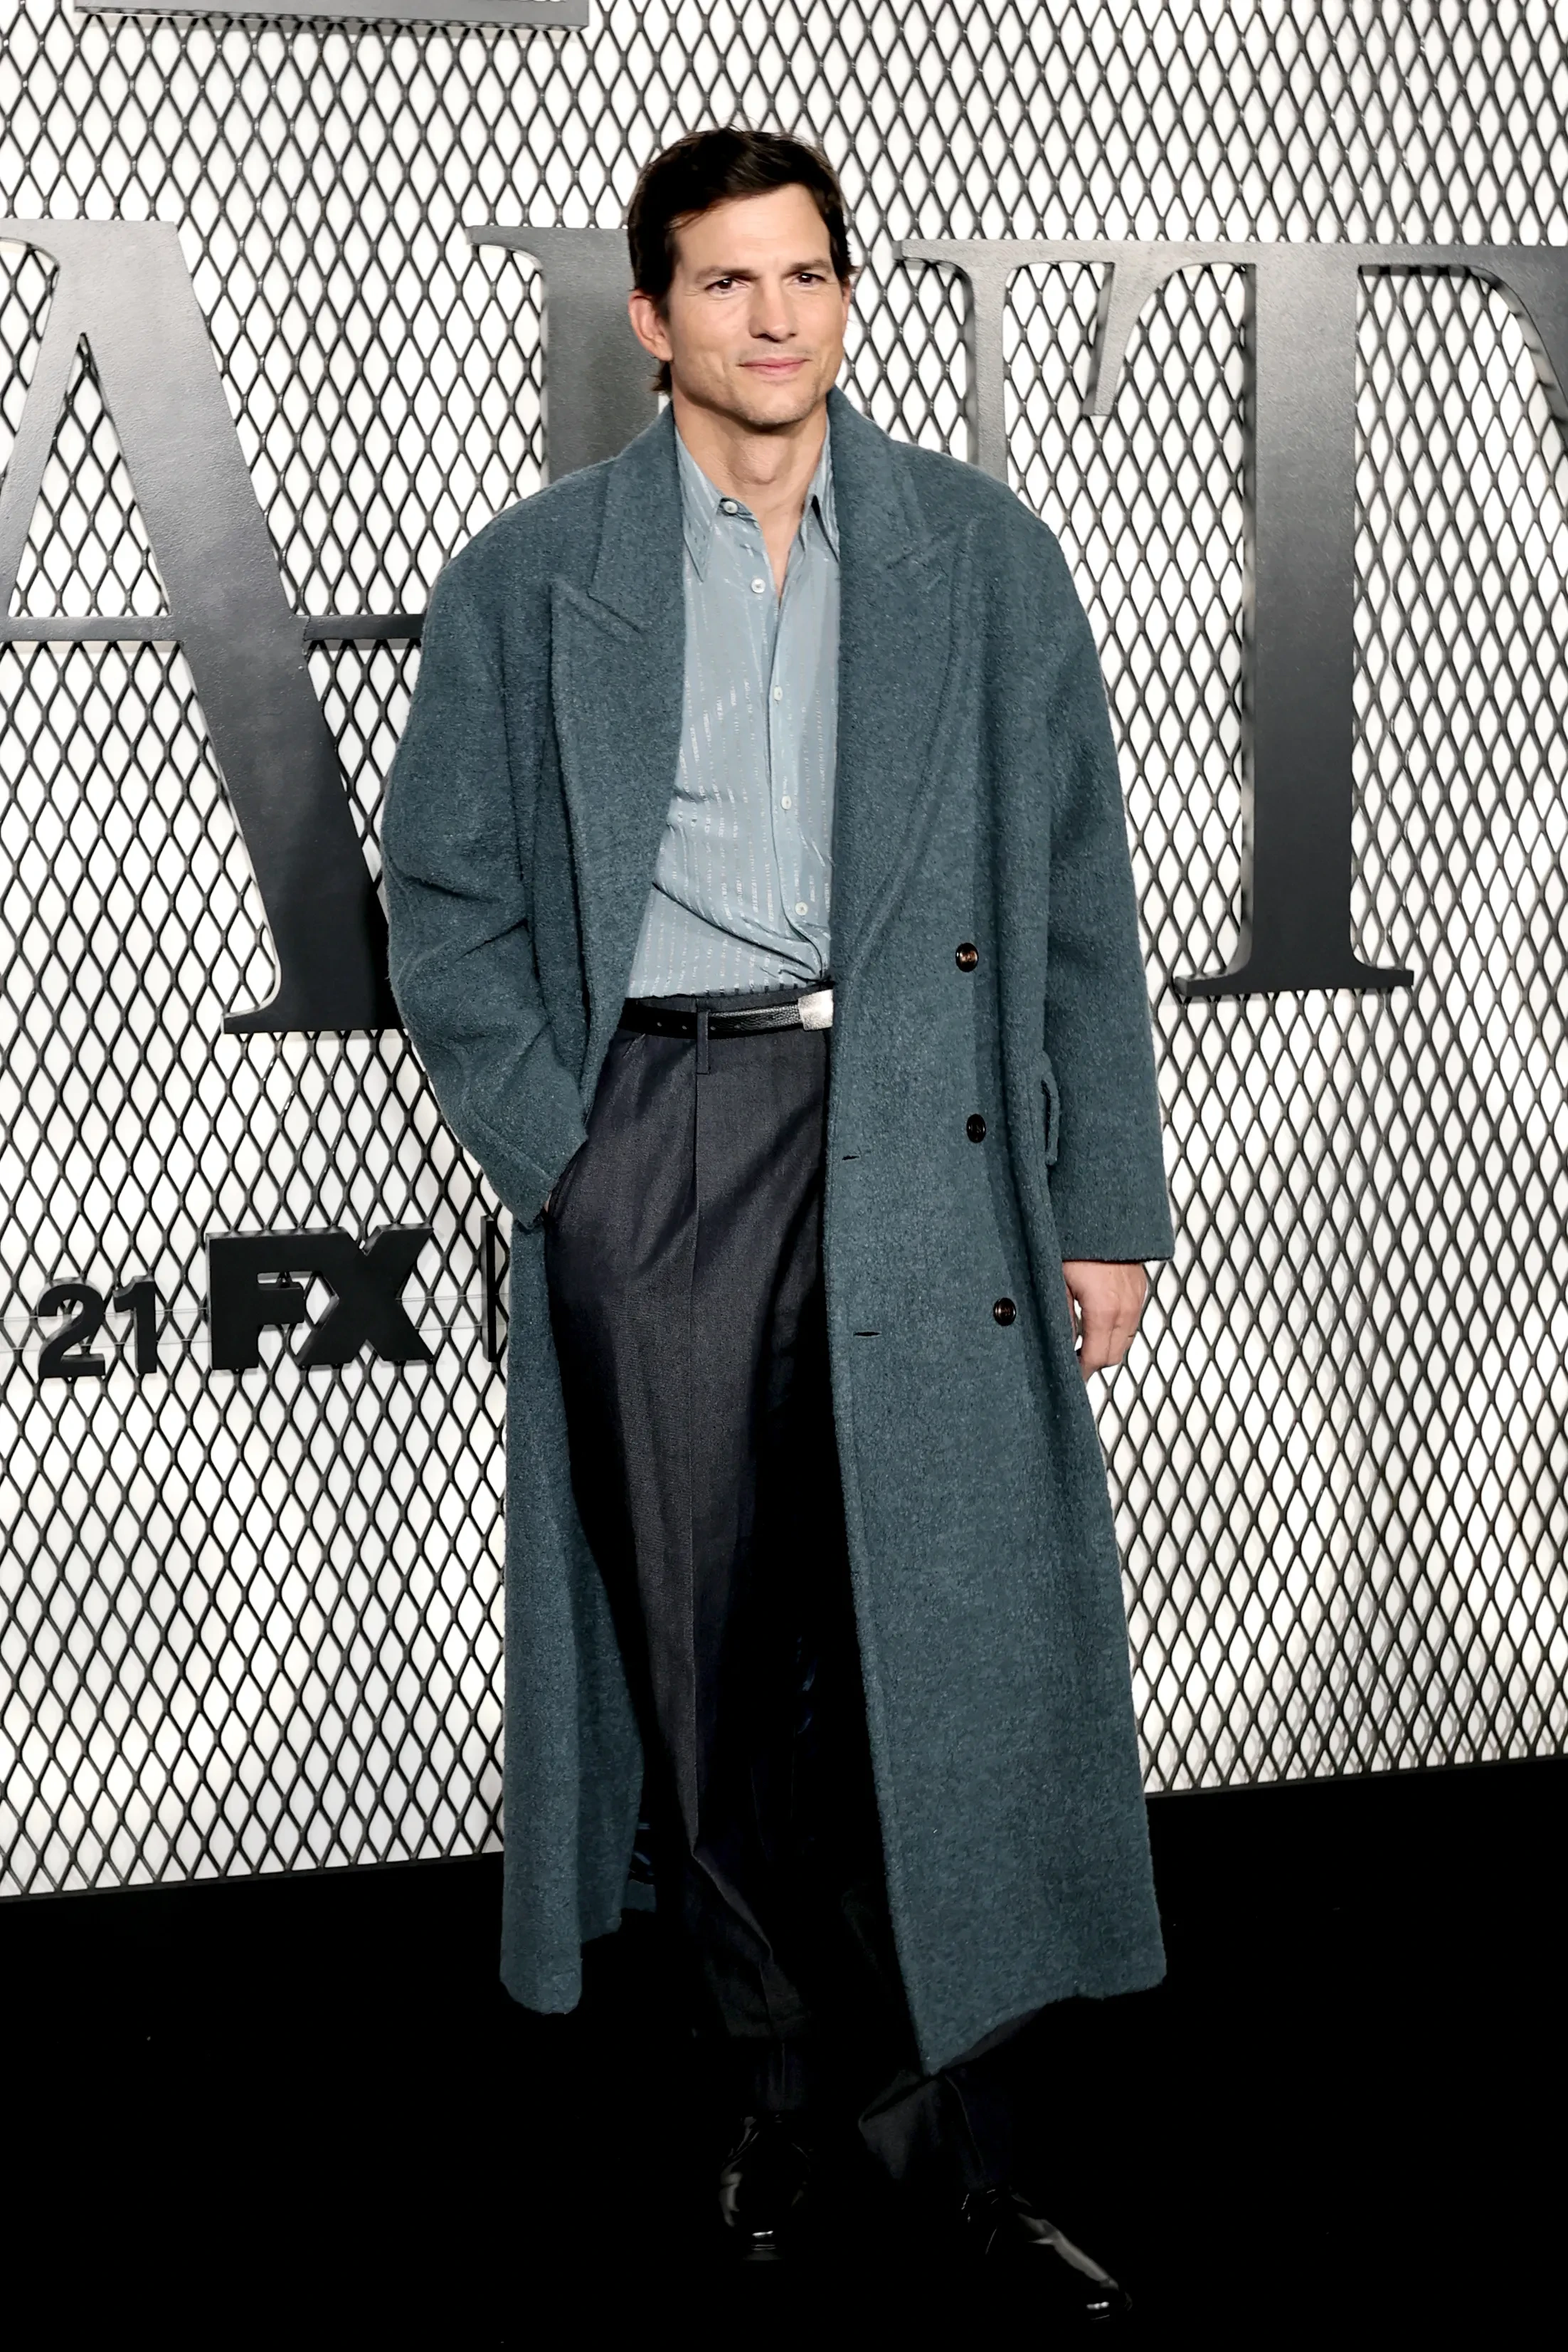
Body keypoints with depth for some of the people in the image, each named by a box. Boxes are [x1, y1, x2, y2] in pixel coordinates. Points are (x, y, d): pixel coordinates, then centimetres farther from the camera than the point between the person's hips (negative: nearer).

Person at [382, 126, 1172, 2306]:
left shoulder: (984, 555, 9)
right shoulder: (528, 582, 8)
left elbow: (1080, 897, 8)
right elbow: (449, 896, 8)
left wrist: (1107, 1204, 3)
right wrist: (551, 1154, -4)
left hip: (924, 1140, 0)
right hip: (655, 1136, 0)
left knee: (944, 1633, -2)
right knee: (702, 1650, 5)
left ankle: (950, 2119, 12)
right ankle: (784, 2084, 22)